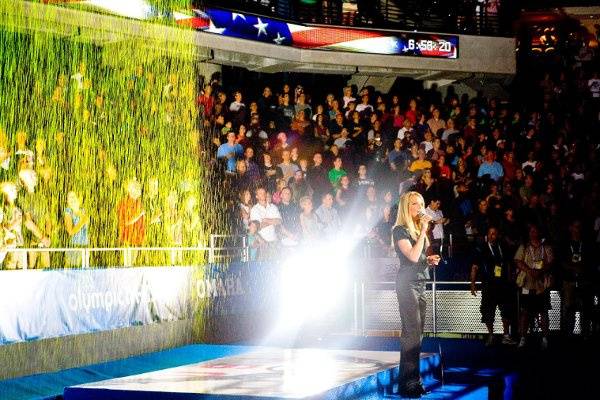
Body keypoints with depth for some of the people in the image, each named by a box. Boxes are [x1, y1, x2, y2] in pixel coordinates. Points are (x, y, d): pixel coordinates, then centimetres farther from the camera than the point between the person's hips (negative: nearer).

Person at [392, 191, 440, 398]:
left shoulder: (418, 230, 17)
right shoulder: (400, 230, -8)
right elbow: (412, 256, -20)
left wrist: (429, 260, 8)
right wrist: (424, 231, -18)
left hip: (420, 282, 9)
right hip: (407, 283, -9)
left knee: (416, 334, 7)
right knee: (412, 333, -13)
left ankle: (413, 381, 10)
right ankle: (409, 383, -12)